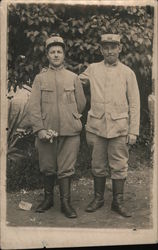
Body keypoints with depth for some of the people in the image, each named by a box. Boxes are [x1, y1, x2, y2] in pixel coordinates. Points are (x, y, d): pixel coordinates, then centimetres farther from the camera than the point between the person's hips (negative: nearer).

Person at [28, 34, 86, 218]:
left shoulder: (73, 77, 8)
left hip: (70, 132, 0)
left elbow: (81, 103, 14)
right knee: (47, 168, 11)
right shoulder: (40, 78, 5)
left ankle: (65, 203, 13)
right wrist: (39, 129, -11)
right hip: (46, 132, 0)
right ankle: (48, 198, 28)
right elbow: (34, 106, -2)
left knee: (66, 169, 3)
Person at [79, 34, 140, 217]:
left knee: (119, 167, 3)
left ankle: (118, 202, 16)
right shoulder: (92, 69, 7)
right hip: (96, 126, 1)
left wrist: (133, 131, -1)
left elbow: (134, 104, 3)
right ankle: (98, 198, 24)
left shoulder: (127, 73, 4)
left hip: (119, 127, -1)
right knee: (98, 166, 9)